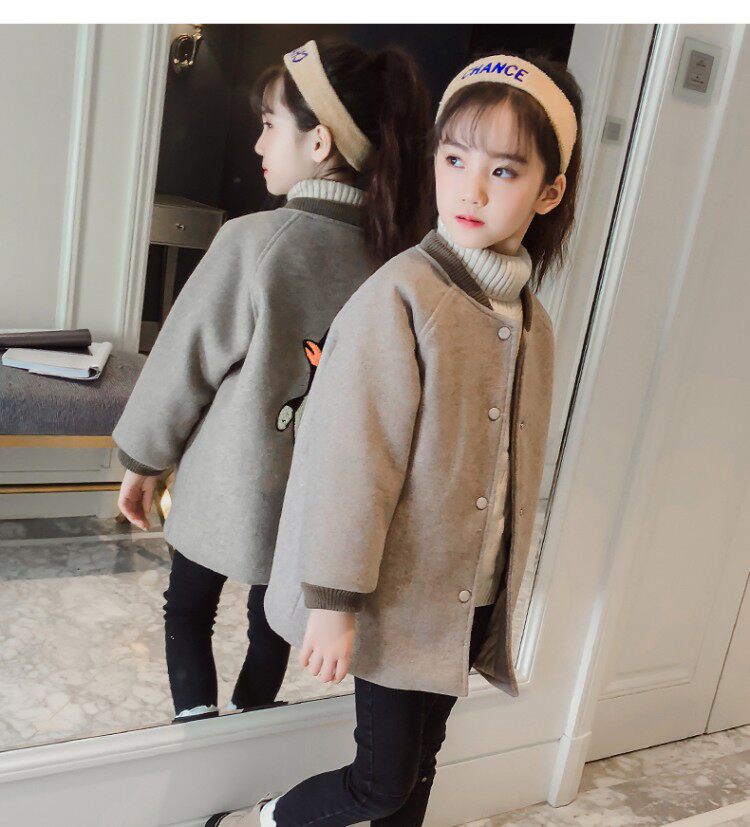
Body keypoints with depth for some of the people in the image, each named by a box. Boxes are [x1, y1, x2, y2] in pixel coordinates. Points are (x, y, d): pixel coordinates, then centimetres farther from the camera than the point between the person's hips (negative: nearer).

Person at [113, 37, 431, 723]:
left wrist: (143, 460, 3)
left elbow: (186, 360, -12)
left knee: (188, 611, 20)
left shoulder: (253, 241, -22)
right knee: (274, 618, 24)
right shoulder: (394, 251, -9)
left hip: (228, 486, -4)